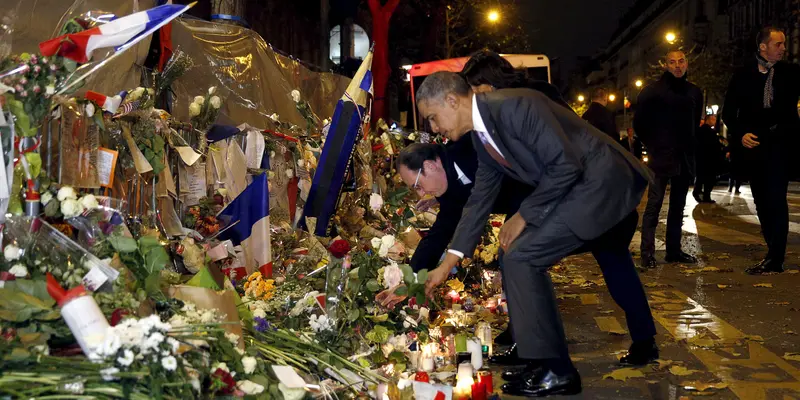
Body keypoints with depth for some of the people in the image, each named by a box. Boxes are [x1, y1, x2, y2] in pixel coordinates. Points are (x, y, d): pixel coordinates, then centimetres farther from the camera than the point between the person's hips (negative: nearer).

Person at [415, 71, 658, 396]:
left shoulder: (515, 105, -25)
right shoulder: (482, 136, 5)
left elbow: (566, 165, -26)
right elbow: (479, 199, 10)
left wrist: (525, 216, -17)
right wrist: (447, 264, 9)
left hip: (602, 181, -11)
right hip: (611, 185, 11)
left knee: (521, 257, -14)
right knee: (612, 259, 30)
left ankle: (555, 370, -5)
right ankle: (644, 344, 52)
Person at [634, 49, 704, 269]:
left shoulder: (694, 92, 11)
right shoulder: (652, 91, -3)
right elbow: (639, 122, 1)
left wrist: (687, 144, 14)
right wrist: (652, 145, 2)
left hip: (685, 157, 5)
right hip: (661, 156, -5)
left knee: (678, 205, 10)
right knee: (654, 203, -9)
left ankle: (674, 250, 17)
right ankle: (647, 253, -7)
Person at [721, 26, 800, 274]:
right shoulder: (743, 75, 5)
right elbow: (729, 112, 5)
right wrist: (740, 134, -9)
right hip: (754, 143, 2)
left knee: (775, 199, -12)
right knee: (762, 201, 9)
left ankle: (774, 260, -10)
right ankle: (774, 252, 22)